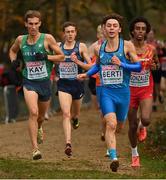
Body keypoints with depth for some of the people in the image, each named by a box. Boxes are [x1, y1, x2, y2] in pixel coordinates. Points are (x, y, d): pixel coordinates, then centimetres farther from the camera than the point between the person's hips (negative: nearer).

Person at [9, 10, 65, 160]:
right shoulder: (21, 40, 1)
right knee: (33, 112, -21)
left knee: (41, 115, 17)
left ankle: (38, 128, 56)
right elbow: (12, 51, 23)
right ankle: (35, 149, -21)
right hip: (29, 82, -1)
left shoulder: (47, 38, -6)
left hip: (44, 81, 1)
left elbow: (61, 56, -1)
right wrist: (13, 60, 2)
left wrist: (46, 56, -17)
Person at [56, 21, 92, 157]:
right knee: (66, 114, -17)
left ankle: (75, 118, 58)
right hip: (63, 85, -1)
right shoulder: (58, 46, 3)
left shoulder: (81, 47, -2)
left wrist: (78, 62, -18)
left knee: (75, 113, 19)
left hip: (77, 84, 1)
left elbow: (91, 66, -4)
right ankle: (68, 143, -25)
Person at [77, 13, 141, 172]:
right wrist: (87, 74, 11)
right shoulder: (99, 48, 5)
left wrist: (121, 64, -17)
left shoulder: (127, 46, -4)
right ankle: (113, 158, -23)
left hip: (123, 91, 0)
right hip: (106, 91, 0)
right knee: (111, 124, -19)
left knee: (119, 125, 15)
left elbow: (139, 66, -4)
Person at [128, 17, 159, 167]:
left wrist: (154, 66, -7)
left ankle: (142, 127, 17)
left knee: (145, 119, -22)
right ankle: (134, 154, 27)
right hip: (130, 89, 0)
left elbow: (156, 63, 16)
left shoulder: (151, 49, -2)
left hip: (146, 90, 1)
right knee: (132, 125, 6)